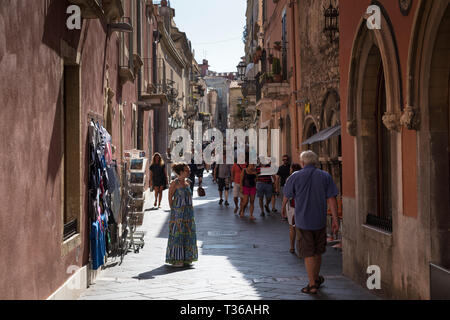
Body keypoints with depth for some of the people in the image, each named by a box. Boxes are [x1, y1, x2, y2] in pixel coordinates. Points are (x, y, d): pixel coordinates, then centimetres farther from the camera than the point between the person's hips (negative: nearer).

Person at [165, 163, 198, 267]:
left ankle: (186, 258, 17)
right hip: (178, 212, -7)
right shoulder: (174, 183, -8)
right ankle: (176, 259, 2)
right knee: (177, 234, -3)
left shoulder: (187, 184, 12)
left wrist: (190, 210, 13)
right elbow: (170, 197, -5)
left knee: (188, 234, 8)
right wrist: (173, 210, -6)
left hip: (188, 212, 7)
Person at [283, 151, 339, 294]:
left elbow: (287, 195, 6)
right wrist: (335, 220, -4)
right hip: (320, 220, 2)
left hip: (303, 220, -2)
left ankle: (312, 284, 2)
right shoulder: (325, 176, -1)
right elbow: (332, 199, -6)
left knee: (308, 253, 3)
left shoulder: (295, 176, -5)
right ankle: (316, 278, 32)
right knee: (318, 252, 18)